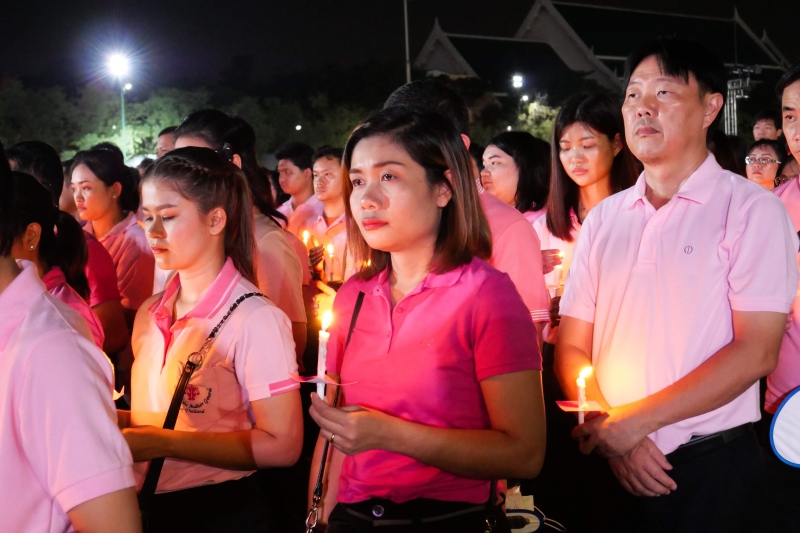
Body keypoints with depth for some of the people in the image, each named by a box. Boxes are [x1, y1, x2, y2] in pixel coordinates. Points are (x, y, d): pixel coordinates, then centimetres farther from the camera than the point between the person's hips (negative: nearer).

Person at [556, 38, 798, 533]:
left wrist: (634, 420, -15)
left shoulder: (752, 209, -5)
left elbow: (756, 353, -13)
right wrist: (611, 432, -11)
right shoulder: (604, 218, 8)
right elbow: (572, 348, 6)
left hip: (712, 469, -4)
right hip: (613, 467, 4)